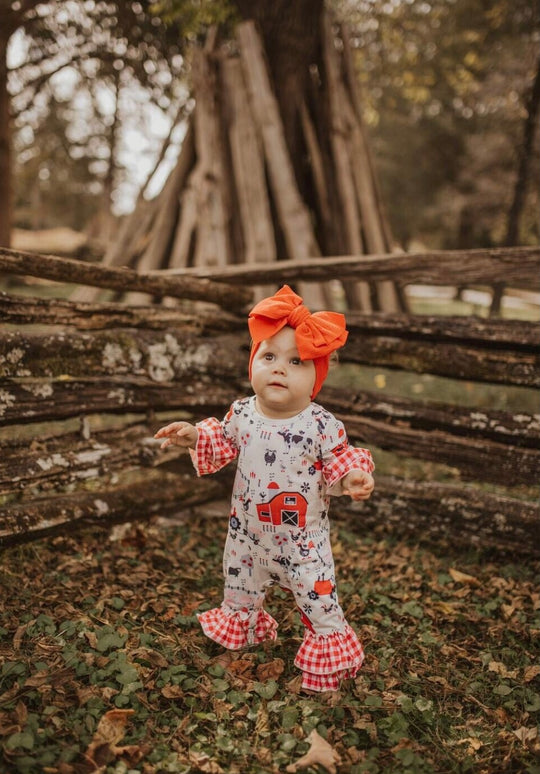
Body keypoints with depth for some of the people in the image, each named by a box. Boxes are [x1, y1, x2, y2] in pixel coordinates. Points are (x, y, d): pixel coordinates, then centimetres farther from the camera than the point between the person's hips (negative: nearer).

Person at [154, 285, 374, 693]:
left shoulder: (321, 425, -23)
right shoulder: (242, 413, -12)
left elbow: (339, 460, -12)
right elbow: (224, 444, 5)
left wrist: (351, 476, -33)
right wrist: (195, 436, -9)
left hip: (303, 539, -4)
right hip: (248, 532, 4)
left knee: (319, 598, 6)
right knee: (240, 587, 27)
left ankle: (329, 651, 35)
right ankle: (240, 625, 58)